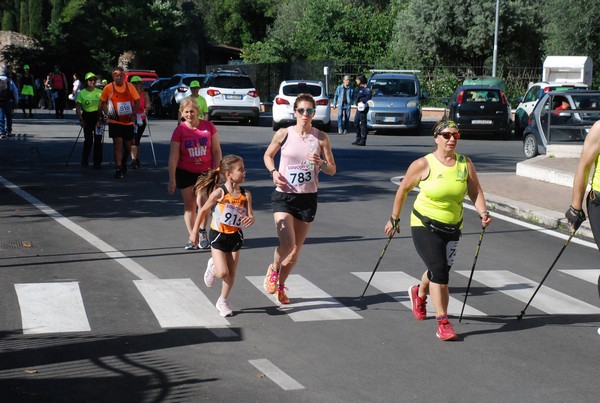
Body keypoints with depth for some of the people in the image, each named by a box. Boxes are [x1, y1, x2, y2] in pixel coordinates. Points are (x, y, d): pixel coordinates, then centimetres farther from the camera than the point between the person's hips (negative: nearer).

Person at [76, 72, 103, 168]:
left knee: (98, 140, -1)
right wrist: (80, 119, -7)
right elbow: (78, 107, 2)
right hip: (87, 117, -1)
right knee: (88, 140, -2)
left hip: (98, 117, 1)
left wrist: (102, 118, -6)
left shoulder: (100, 92, 2)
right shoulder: (82, 93, 1)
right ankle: (84, 161, 17)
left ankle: (97, 162, 6)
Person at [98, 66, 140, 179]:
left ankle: (123, 163, 39)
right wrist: (106, 113, -3)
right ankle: (118, 169, -8)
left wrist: (134, 113, -12)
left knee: (128, 145, 13)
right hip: (114, 121, -3)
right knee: (117, 144, -11)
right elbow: (102, 103, 6)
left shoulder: (130, 86, -1)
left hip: (128, 121, 3)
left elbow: (137, 101, 2)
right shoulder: (108, 88, -5)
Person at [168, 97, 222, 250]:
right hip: (186, 173, 1)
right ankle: (192, 237, 14)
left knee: (202, 200, -19)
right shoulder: (179, 131, -6)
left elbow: (216, 150, 1)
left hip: (206, 172, -1)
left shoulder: (208, 126, -4)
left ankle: (203, 231, 2)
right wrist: (172, 179, -11)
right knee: (189, 205, 6)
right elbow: (173, 157, -7)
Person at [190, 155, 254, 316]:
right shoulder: (219, 192, -17)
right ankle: (212, 267, 24)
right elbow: (203, 211, -6)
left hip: (235, 236, 4)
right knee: (222, 273, -11)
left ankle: (222, 301, 29)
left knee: (231, 273, 9)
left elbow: (251, 216, -8)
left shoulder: (246, 195, -8)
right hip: (219, 236, -4)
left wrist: (250, 220, -33)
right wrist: (195, 232, -2)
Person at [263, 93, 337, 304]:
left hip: (308, 198, 2)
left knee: (296, 249, 10)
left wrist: (321, 163, -18)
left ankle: (281, 284, 33)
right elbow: (268, 155, 12)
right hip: (284, 196, -2)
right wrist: (274, 172, -7)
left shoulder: (321, 137, -1)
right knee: (287, 244, -18)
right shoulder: (283, 134, -4)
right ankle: (273, 269, 16)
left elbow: (332, 170, 3)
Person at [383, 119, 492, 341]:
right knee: (439, 271, -15)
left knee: (440, 271, 17)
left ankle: (419, 293, 50)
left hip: (453, 227, 5)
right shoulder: (423, 164, -11)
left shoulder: (465, 164, 0)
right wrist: (394, 219, 4)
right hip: (425, 225, -5)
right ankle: (443, 322, -9)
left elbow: (475, 191, -3)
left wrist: (483, 212, -21)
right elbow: (403, 189, -1)